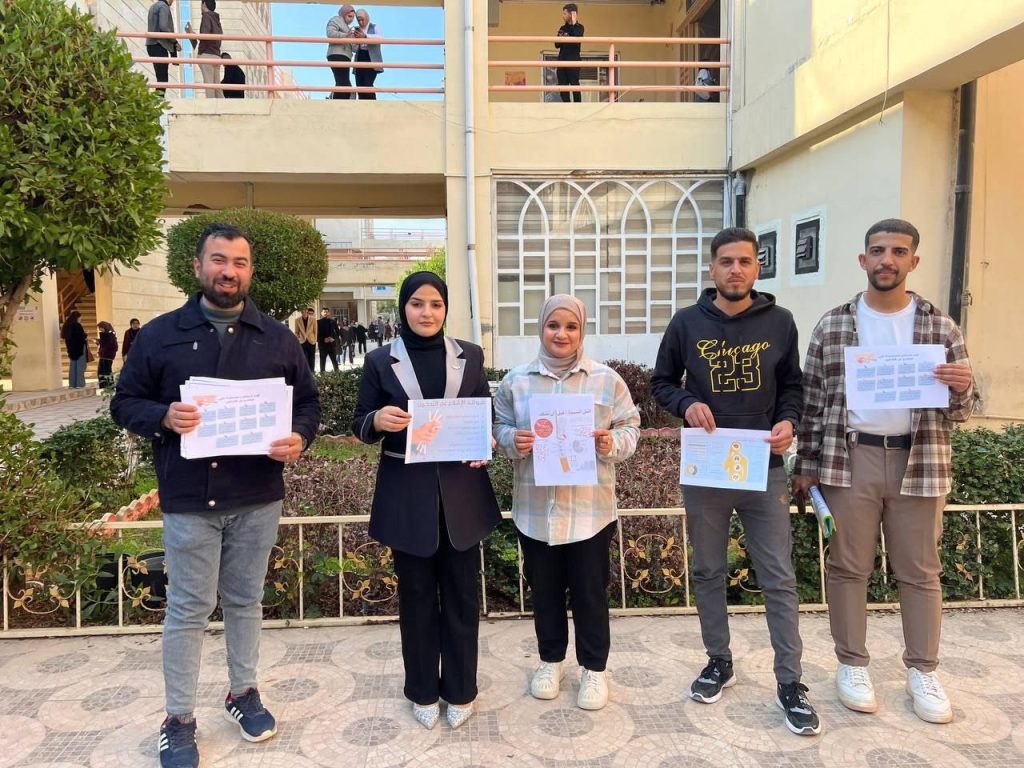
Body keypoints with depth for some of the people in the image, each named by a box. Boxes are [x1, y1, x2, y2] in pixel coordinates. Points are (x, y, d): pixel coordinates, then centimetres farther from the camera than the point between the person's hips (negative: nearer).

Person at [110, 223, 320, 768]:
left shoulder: (277, 338, 4)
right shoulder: (159, 334, 1)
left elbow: (308, 402, 7)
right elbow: (125, 404, 4)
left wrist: (299, 439, -13)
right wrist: (163, 417, -18)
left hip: (257, 497, 2)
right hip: (189, 499, -1)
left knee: (245, 601, 16)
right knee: (188, 609, 8)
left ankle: (243, 692, 35)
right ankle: (179, 719, 25)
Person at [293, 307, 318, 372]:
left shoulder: (313, 319, -3)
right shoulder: (297, 320, -1)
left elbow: (315, 331, 3)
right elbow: (296, 332, 9)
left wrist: (315, 341, 1)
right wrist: (297, 340, -1)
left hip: (311, 342, 0)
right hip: (302, 342, 0)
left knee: (311, 360, 5)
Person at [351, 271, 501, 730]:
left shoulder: (469, 356, 4)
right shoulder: (381, 361, -1)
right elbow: (361, 428, 2)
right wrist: (379, 420, -21)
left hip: (461, 490, 2)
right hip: (407, 493, -1)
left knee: (461, 592, 11)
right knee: (416, 594, 12)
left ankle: (461, 690, 29)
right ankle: (423, 691, 30)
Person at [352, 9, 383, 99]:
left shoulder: (374, 28, 6)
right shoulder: (356, 30, 15)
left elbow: (379, 38, -16)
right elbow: (354, 49, 12)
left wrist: (365, 36, -26)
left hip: (371, 61, -4)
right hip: (360, 61, 5)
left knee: (367, 85, -18)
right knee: (360, 86, -1)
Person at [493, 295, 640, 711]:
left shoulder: (607, 379, -2)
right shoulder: (516, 380, 1)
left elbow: (630, 429, 2)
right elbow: (500, 427, 7)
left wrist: (613, 444, -19)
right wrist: (513, 441, -14)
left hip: (590, 507, -1)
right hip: (535, 507, 2)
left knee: (590, 591, 10)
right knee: (545, 590, 16)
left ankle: (594, 668, 30)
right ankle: (550, 660, 37)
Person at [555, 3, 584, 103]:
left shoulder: (579, 27, -1)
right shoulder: (562, 28, 14)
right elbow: (557, 45, 14)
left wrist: (573, 23, -17)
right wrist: (561, 38, -6)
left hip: (573, 61, -6)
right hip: (562, 61, 6)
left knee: (574, 85, -8)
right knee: (562, 86, 4)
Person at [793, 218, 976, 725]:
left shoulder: (941, 328, 5)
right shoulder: (831, 326, 2)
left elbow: (958, 413, 8)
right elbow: (812, 401, 4)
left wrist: (962, 389, -15)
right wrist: (806, 465, 1)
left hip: (919, 461, 1)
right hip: (848, 459, -1)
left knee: (920, 570, 10)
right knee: (847, 566, 7)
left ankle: (923, 671, 27)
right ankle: (852, 664, 24)